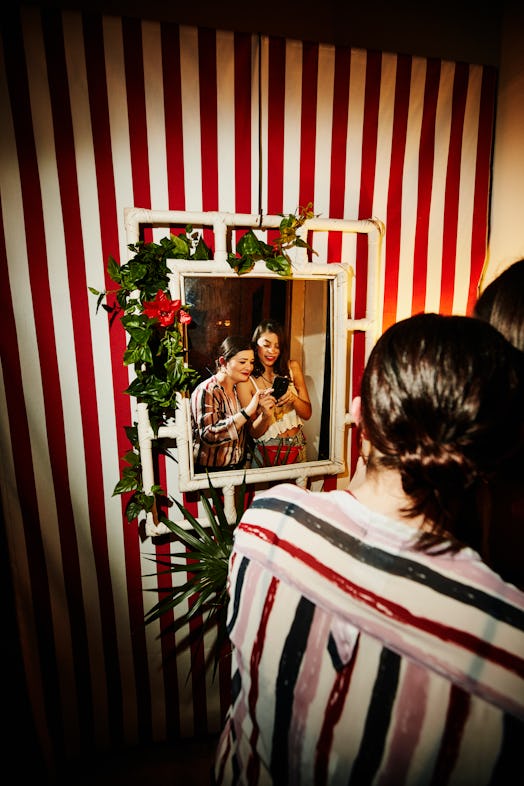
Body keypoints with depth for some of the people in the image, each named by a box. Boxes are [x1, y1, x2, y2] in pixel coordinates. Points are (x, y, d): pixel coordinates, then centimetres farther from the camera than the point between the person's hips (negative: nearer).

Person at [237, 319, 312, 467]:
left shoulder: (293, 367, 1)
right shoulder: (246, 380, -11)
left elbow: (307, 414, 1)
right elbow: (254, 433, -8)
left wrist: (293, 399, -18)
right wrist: (265, 416, -28)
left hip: (297, 448, 3)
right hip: (267, 452, -3)